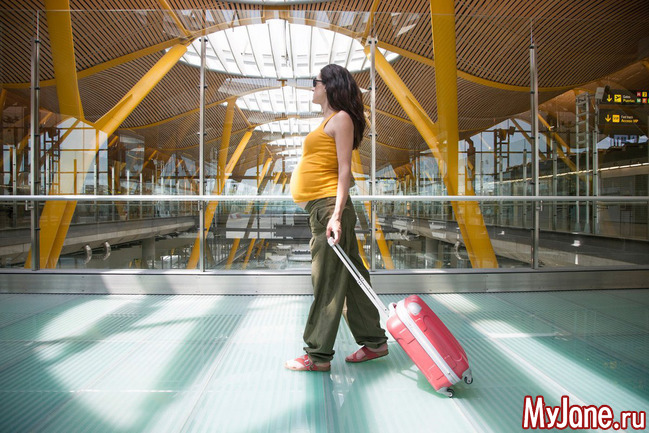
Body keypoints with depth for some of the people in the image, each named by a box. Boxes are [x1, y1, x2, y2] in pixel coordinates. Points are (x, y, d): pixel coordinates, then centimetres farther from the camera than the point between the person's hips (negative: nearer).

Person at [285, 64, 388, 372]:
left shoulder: (341, 118, -4)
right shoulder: (328, 121, 23)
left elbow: (344, 169, -14)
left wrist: (336, 214, -21)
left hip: (328, 206, -10)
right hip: (319, 207, 10)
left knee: (327, 281, -4)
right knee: (349, 276, 12)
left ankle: (318, 355, 5)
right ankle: (374, 341, 22)